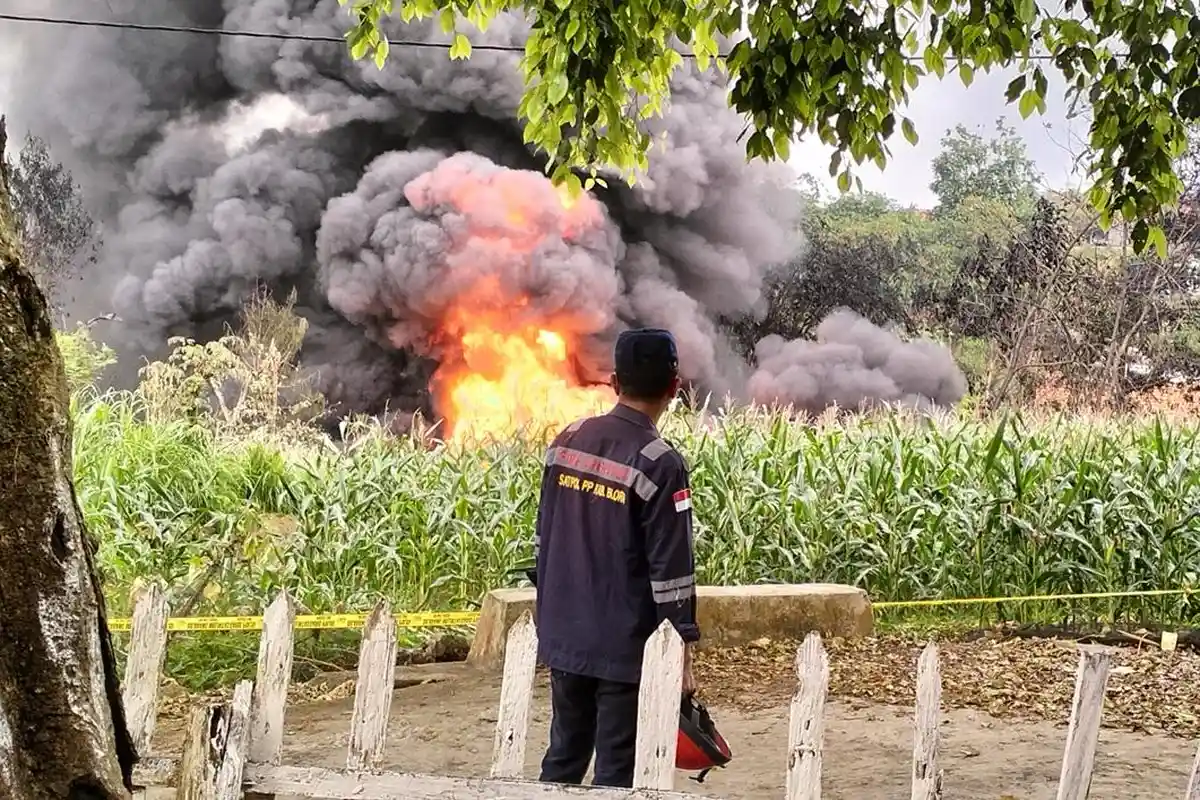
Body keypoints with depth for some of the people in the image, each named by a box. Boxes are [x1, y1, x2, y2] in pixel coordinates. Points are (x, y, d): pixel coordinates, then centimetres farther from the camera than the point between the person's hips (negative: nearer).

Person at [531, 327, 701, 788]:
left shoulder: (567, 441, 3)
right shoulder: (659, 463, -16)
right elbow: (671, 570, -16)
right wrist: (683, 651, -9)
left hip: (564, 637, 6)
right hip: (626, 647, -6)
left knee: (563, 758, 17)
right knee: (616, 772, 2)